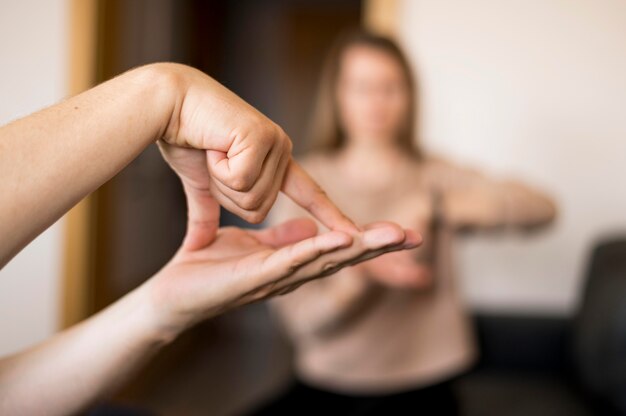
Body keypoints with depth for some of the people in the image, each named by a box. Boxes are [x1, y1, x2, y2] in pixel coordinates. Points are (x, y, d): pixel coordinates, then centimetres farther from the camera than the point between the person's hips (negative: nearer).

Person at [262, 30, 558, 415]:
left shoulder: (434, 177, 3)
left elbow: (541, 208, -13)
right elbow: (298, 315, -5)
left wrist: (430, 205, -23)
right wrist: (362, 273, -23)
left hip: (418, 384, 0)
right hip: (324, 384, 1)